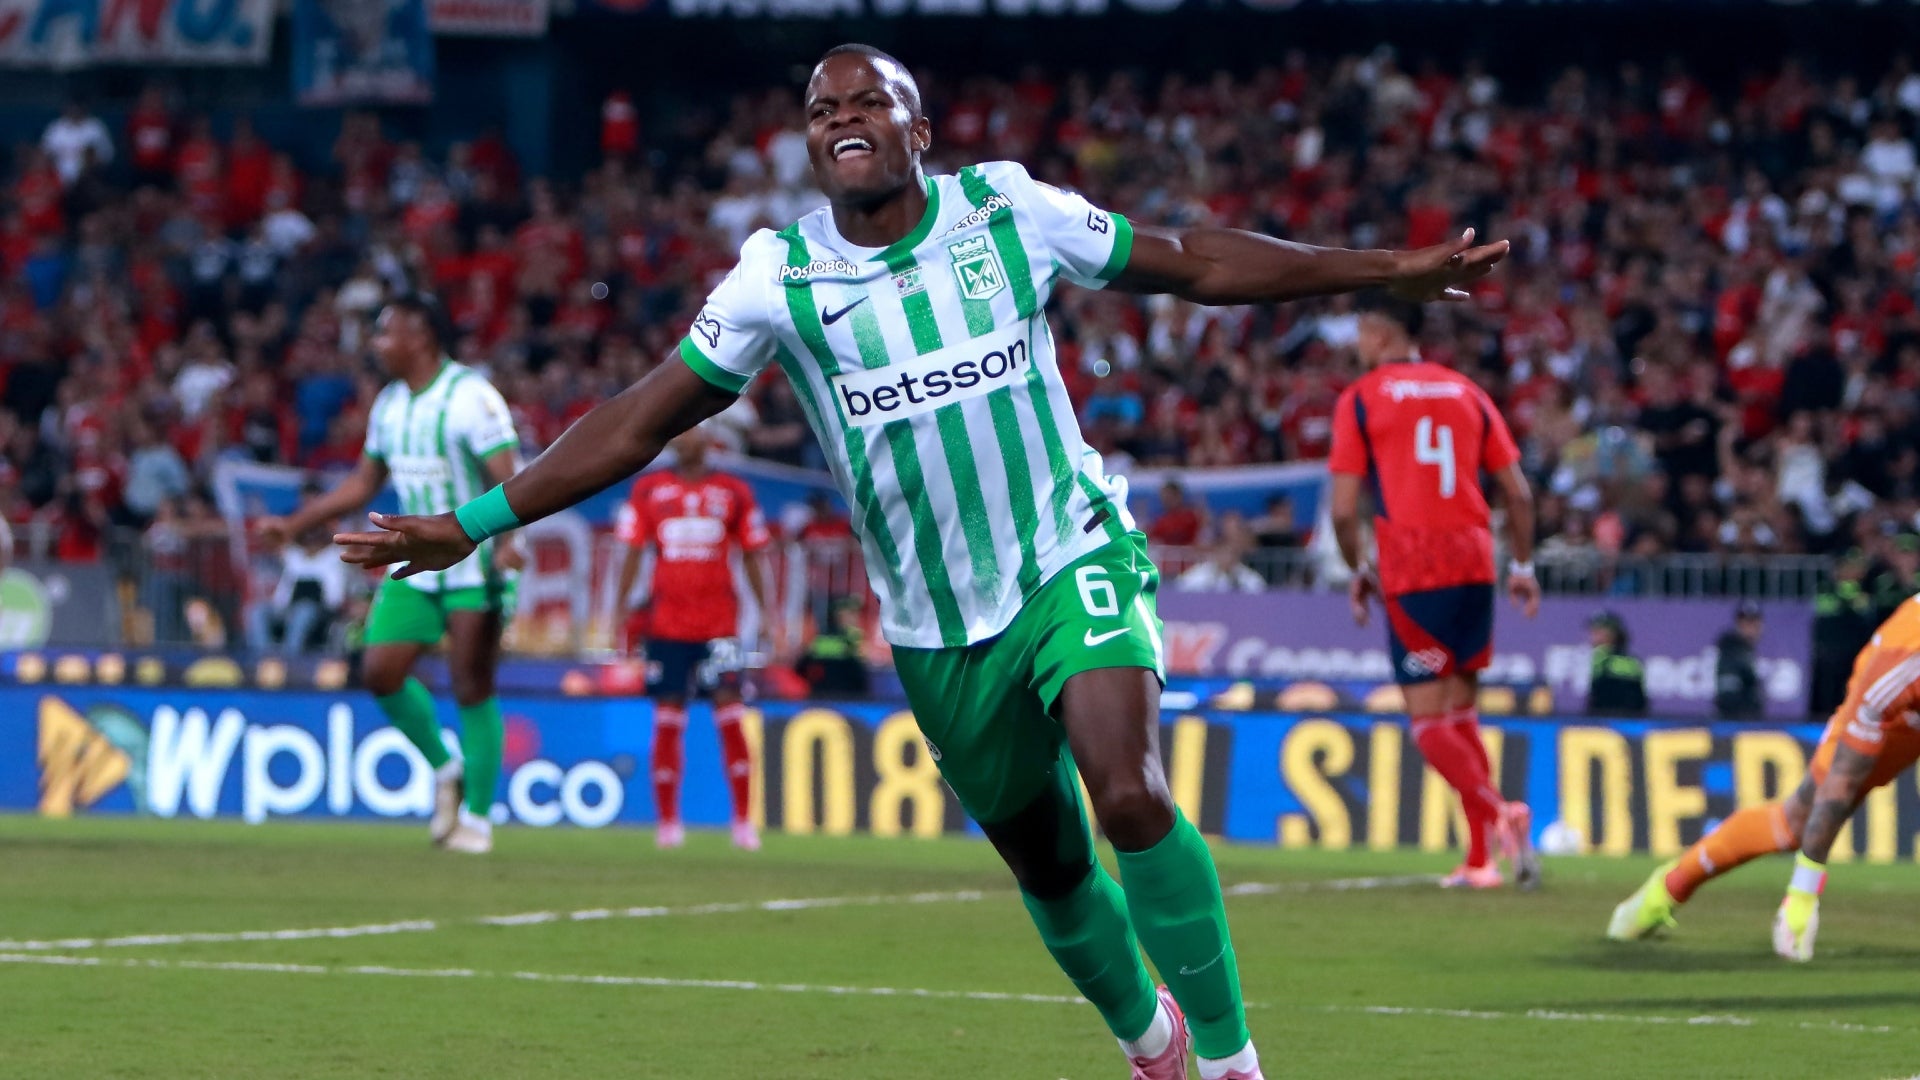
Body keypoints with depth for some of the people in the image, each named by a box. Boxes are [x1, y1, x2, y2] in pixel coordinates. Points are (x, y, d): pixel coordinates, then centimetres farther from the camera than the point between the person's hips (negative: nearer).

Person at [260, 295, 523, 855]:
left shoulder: (471, 397, -15)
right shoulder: (390, 403, 9)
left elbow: (508, 479, -22)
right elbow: (364, 482, 20)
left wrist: (505, 540, -38)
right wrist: (295, 523, 17)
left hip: (474, 566, -7)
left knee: (472, 687, -7)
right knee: (380, 671, -2)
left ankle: (477, 817, 4)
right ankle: (445, 769, 20)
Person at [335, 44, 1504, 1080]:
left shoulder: (1009, 210, -6)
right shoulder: (780, 277, -6)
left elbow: (1195, 261, 4)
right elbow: (638, 423, -3)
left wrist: (1391, 269, 4)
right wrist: (472, 523, -9)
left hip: (1075, 561, -2)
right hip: (939, 630, 2)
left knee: (1132, 798, -25)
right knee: (1048, 868, 10)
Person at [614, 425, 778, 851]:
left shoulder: (733, 492, 6)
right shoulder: (648, 489, 7)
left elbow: (754, 556, 11)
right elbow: (631, 553, 9)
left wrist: (766, 613, 6)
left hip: (719, 621, -1)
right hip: (666, 621, 1)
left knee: (730, 714, -8)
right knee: (668, 719, 1)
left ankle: (743, 820, -4)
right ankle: (668, 821, 8)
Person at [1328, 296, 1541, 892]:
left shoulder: (1360, 400, 1)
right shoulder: (1467, 393, 13)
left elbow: (1344, 507, -5)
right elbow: (1518, 491, 11)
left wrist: (1358, 570, 11)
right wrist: (1523, 565, 20)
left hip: (1410, 573, -4)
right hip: (1474, 562, 4)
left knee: (1429, 722, -2)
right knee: (1461, 713, 15)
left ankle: (1498, 814, -26)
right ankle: (1480, 859, 10)